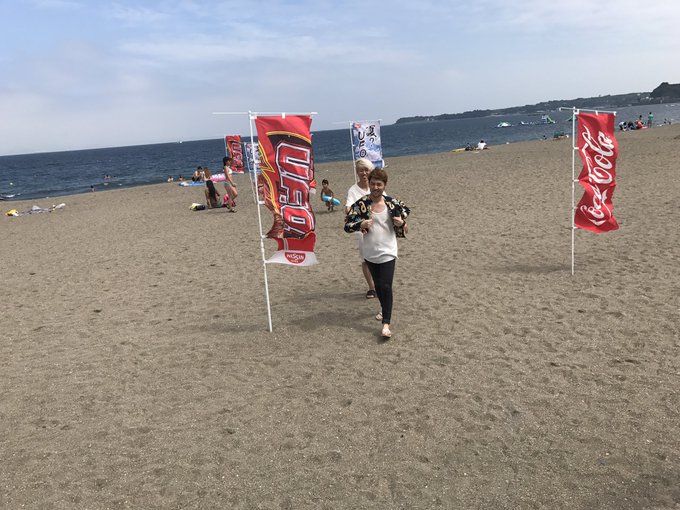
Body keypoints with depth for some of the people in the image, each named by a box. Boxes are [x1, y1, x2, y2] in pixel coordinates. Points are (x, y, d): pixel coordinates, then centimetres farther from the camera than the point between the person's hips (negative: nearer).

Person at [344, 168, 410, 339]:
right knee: (378, 285, 20)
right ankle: (384, 309, 46)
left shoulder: (392, 203, -7)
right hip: (370, 253, 2)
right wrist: (360, 225, -27)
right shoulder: (361, 204, -9)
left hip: (388, 253, -2)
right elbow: (347, 225, -8)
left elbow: (406, 210, 13)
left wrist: (401, 222, -8)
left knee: (386, 287, -9)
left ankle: (386, 324, -7)